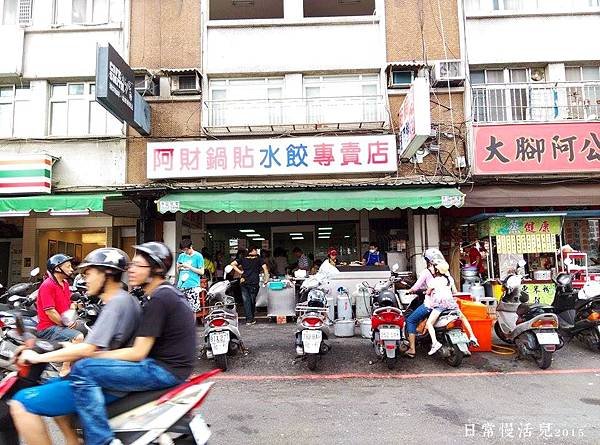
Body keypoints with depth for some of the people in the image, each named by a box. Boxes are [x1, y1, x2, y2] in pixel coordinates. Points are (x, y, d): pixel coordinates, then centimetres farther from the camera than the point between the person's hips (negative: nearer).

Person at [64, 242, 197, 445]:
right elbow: (145, 341, 19)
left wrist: (92, 355, -8)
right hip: (171, 365, 10)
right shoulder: (168, 292, 12)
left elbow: (138, 353, -18)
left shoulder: (158, 299, -18)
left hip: (164, 370, -10)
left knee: (82, 370, -14)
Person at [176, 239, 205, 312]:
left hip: (193, 287, -4)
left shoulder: (198, 256, -2)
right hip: (181, 286, 5)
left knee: (192, 310, -3)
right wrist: (179, 267, -2)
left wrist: (189, 267, -12)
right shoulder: (181, 256, 12)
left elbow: (201, 272, -5)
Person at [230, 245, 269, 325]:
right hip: (254, 283, -2)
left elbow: (232, 264, 5)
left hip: (244, 282, 2)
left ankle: (249, 319, 0)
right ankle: (251, 319, 19)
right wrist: (266, 279, 0)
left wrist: (240, 272, 6)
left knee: (246, 301, 4)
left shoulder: (243, 259, 10)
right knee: (252, 301, 11)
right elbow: (265, 268, -5)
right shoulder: (259, 259, 3)